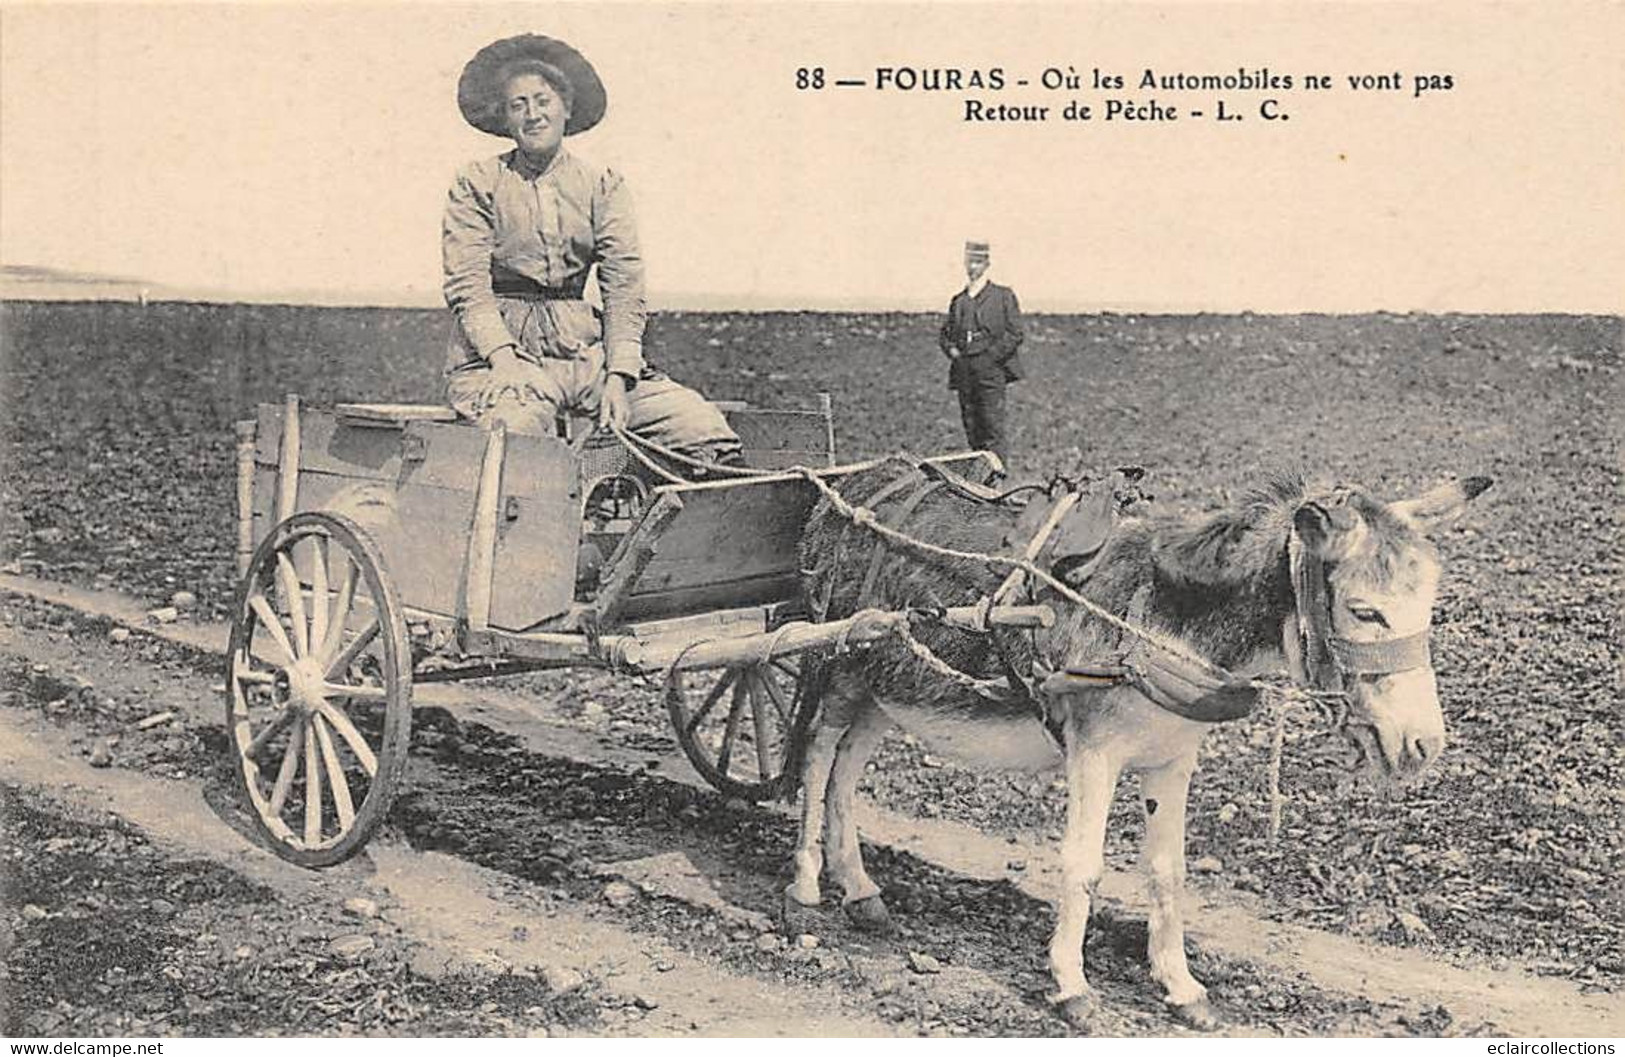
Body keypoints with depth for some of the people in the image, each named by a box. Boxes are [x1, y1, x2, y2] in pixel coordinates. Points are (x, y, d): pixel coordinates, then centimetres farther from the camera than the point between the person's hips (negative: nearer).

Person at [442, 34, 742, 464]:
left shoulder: (602, 185, 11)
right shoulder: (477, 183, 6)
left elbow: (624, 287, 4)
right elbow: (468, 289, -2)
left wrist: (617, 376, -10)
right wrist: (506, 360, -19)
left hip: (581, 348, 3)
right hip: (495, 351, -3)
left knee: (707, 433, -14)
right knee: (518, 424, -39)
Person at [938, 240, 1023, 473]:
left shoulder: (1003, 296, 3)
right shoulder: (958, 301, 17)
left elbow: (1014, 334, -2)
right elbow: (944, 334, 22)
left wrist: (991, 356, -11)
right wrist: (951, 349, 1)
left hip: (991, 372, -5)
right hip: (964, 373, 5)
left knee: (993, 427, -11)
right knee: (971, 428, 5)